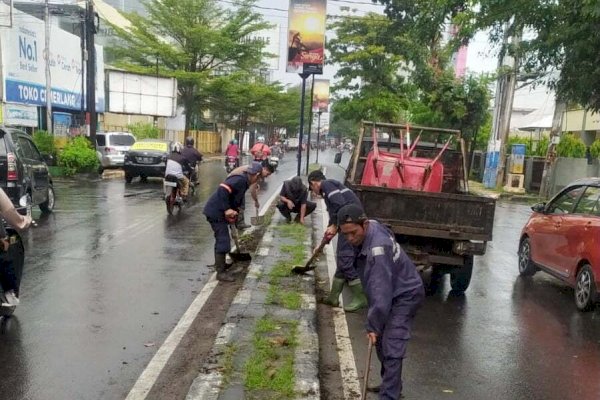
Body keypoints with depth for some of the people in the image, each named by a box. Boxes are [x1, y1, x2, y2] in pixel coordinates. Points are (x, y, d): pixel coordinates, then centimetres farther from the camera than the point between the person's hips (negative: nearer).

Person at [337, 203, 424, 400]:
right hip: (391, 292, 10)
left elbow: (381, 292, -34)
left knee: (391, 349, -14)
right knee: (382, 341, 19)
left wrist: (373, 325, -27)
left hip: (405, 295, -10)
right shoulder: (371, 227, -7)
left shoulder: (378, 249, -36)